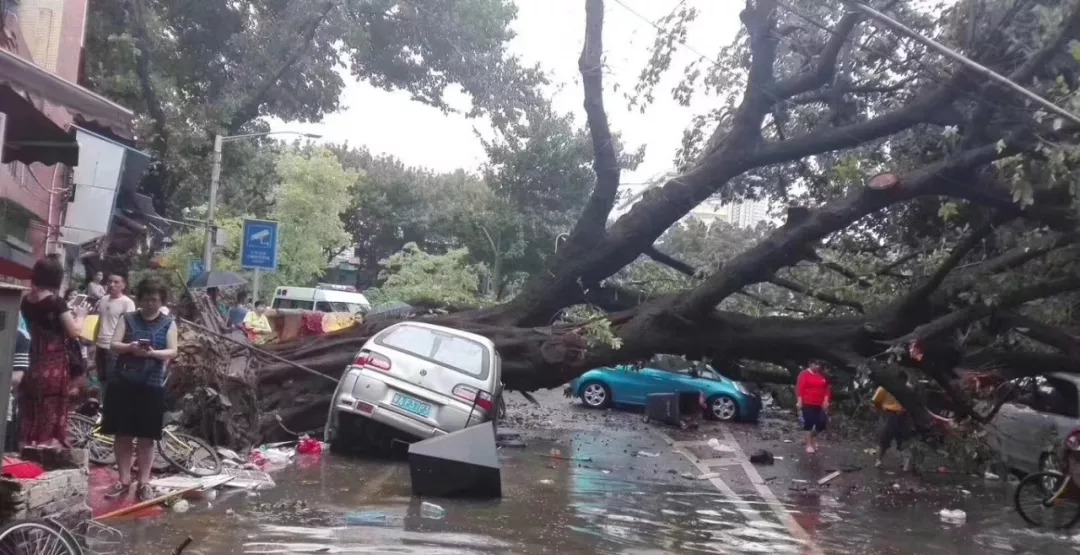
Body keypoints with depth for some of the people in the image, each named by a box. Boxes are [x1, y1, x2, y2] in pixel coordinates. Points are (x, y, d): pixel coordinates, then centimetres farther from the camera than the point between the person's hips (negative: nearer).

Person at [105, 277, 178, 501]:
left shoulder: (168, 323, 6)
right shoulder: (128, 319, 7)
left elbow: (172, 352, -2)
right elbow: (114, 345, -1)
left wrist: (153, 353, -21)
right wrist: (130, 347, -22)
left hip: (152, 385, -1)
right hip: (123, 382, 1)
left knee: (146, 436, 3)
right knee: (122, 433, 5)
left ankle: (144, 482, 11)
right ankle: (123, 480, 15)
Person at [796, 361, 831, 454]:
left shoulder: (822, 375, 9)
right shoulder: (804, 374, -7)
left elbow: (827, 388, 13)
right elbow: (799, 388, -10)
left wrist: (826, 400, 1)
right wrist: (799, 402, -16)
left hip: (820, 405, 5)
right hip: (808, 404, -5)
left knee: (822, 424, 3)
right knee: (809, 424, 0)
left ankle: (812, 436, 30)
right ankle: (809, 445, 9)